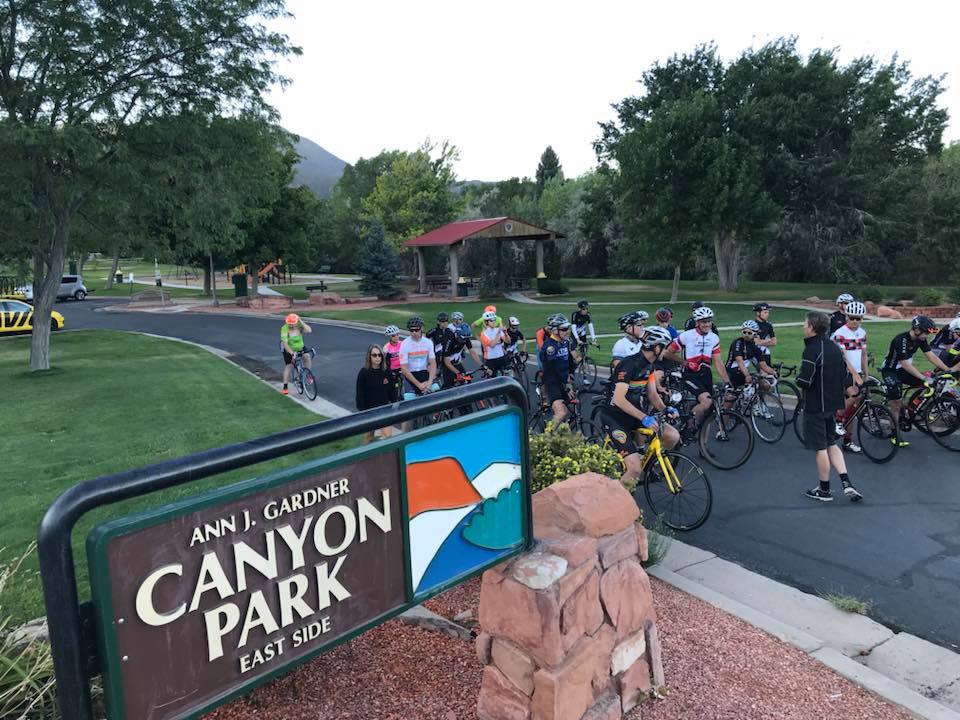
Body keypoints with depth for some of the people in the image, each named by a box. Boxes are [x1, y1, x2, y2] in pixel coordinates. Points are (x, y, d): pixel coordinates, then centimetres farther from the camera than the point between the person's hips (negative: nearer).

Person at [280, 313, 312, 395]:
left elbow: (309, 330, -34)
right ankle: (285, 388, 4)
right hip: (289, 350, -2)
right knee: (288, 366, -4)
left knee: (307, 356, -26)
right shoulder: (284, 329, -25)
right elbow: (285, 343, -32)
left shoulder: (299, 326, -16)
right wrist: (291, 352, -44)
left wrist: (301, 321, -35)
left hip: (300, 348, 2)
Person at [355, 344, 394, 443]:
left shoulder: (386, 372, 0)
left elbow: (391, 391, 7)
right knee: (368, 436, 13)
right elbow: (360, 394, -9)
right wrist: (362, 411, -12)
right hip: (369, 409, -2)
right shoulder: (364, 373, -9)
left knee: (388, 435, -10)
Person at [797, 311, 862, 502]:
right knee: (832, 444, 19)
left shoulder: (812, 350, -21)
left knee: (820, 448, 3)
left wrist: (798, 378, -5)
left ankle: (824, 490, 15)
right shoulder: (834, 347, 6)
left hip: (816, 406, -8)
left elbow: (804, 381, -25)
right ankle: (847, 484, 12)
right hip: (833, 403, 8)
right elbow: (844, 372, 16)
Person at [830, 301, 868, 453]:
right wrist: (855, 375, -28)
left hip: (857, 373, 6)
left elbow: (863, 355, 16)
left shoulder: (862, 333, 9)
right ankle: (838, 421, -9)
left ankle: (848, 441, 14)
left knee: (852, 407, 7)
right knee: (854, 395, -29)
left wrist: (866, 375, 13)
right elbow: (843, 358, -20)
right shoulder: (840, 334, -13)